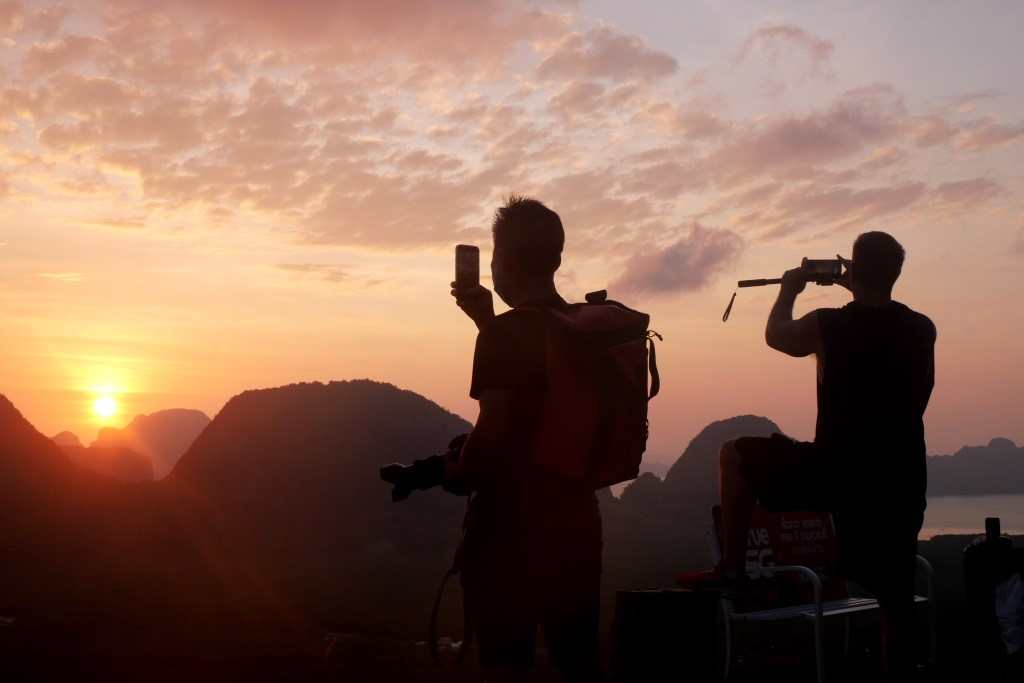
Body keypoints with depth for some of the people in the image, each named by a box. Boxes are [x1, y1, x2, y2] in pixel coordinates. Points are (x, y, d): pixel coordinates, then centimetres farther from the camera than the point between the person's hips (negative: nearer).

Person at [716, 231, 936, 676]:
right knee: (896, 596, 11)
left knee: (737, 455, 14)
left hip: (838, 469, -4)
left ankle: (733, 567, 10)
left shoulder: (829, 325, -8)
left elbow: (775, 335, 12)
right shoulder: (921, 330, 3)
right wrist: (861, 292, 29)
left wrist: (789, 290, 28)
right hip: (902, 476, 4)